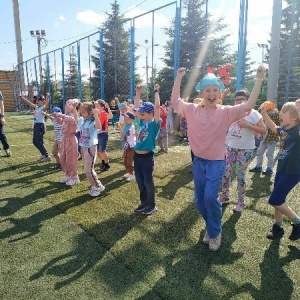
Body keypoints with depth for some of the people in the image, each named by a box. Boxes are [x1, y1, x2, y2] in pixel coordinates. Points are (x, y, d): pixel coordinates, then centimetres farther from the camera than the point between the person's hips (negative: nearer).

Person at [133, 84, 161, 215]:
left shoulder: (154, 123, -9)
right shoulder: (142, 122, 8)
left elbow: (157, 107, -19)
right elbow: (136, 107, 16)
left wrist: (156, 92, -10)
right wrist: (138, 93, 13)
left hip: (147, 157, -7)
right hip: (137, 156, 7)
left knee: (148, 182, 5)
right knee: (140, 182, 16)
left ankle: (152, 206, 21)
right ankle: (144, 203, 32)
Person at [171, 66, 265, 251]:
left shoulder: (225, 112, -7)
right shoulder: (193, 110, 1)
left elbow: (249, 106, -15)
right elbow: (174, 101, 5)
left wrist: (259, 79, -17)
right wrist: (179, 78, 2)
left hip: (216, 162, -3)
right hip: (198, 161, 4)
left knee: (210, 197, -16)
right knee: (200, 200, 10)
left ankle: (215, 232, 12)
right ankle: (211, 228, 37)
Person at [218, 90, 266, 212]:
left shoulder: (254, 113, -7)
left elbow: (263, 130, -7)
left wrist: (247, 125, -21)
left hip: (246, 149, -4)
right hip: (230, 147, 4)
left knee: (240, 174, 2)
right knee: (225, 172, 5)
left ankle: (241, 202, 19)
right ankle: (224, 196, 26)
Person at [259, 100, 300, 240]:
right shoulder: (283, 129, 4)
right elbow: (273, 128, 27)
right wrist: (264, 113, 16)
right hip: (281, 170, 8)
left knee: (274, 200, -5)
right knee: (278, 199, 16)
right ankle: (278, 227, 33)